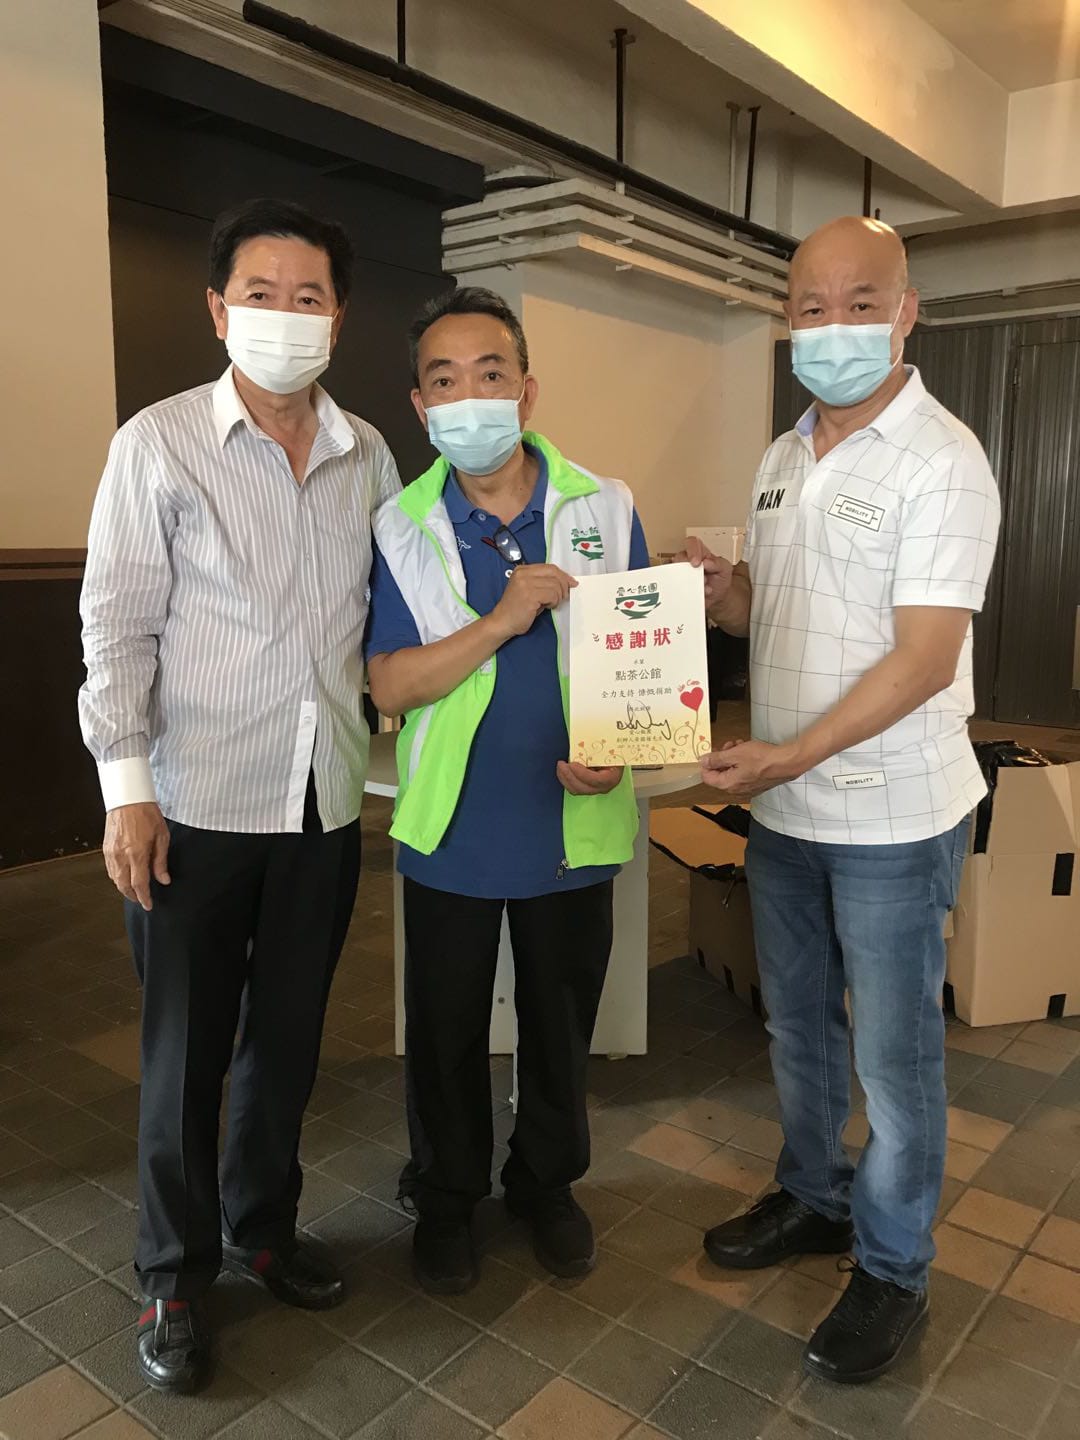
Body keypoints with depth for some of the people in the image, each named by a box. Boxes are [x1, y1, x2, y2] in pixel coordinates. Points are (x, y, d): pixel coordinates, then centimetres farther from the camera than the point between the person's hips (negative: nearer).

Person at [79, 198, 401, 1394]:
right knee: (187, 1050, 10)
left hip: (325, 800, 4)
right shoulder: (159, 444, -5)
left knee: (289, 1036, 16)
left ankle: (261, 1228, 39)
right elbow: (118, 623, -7)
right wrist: (125, 783, -11)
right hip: (197, 803, -3)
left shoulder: (368, 454, 6)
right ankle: (174, 1276, 31)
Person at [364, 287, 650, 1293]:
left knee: (560, 1022, 18)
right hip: (452, 826, 0)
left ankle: (546, 1182, 44)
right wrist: (503, 622, -24)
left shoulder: (605, 509, -4)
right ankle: (445, 1196, 40)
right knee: (446, 1029, 16)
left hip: (574, 824, 1)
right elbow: (390, 686, -11)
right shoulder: (401, 528, -5)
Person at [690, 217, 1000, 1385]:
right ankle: (813, 1200, 42)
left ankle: (892, 1269, 29)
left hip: (891, 820, -7)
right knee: (797, 1024, 20)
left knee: (893, 1053, 9)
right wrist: (721, 594, -6)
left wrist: (790, 755, -26)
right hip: (784, 810, 7)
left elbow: (925, 658, -21)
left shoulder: (941, 460, -14)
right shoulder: (782, 459, 9)